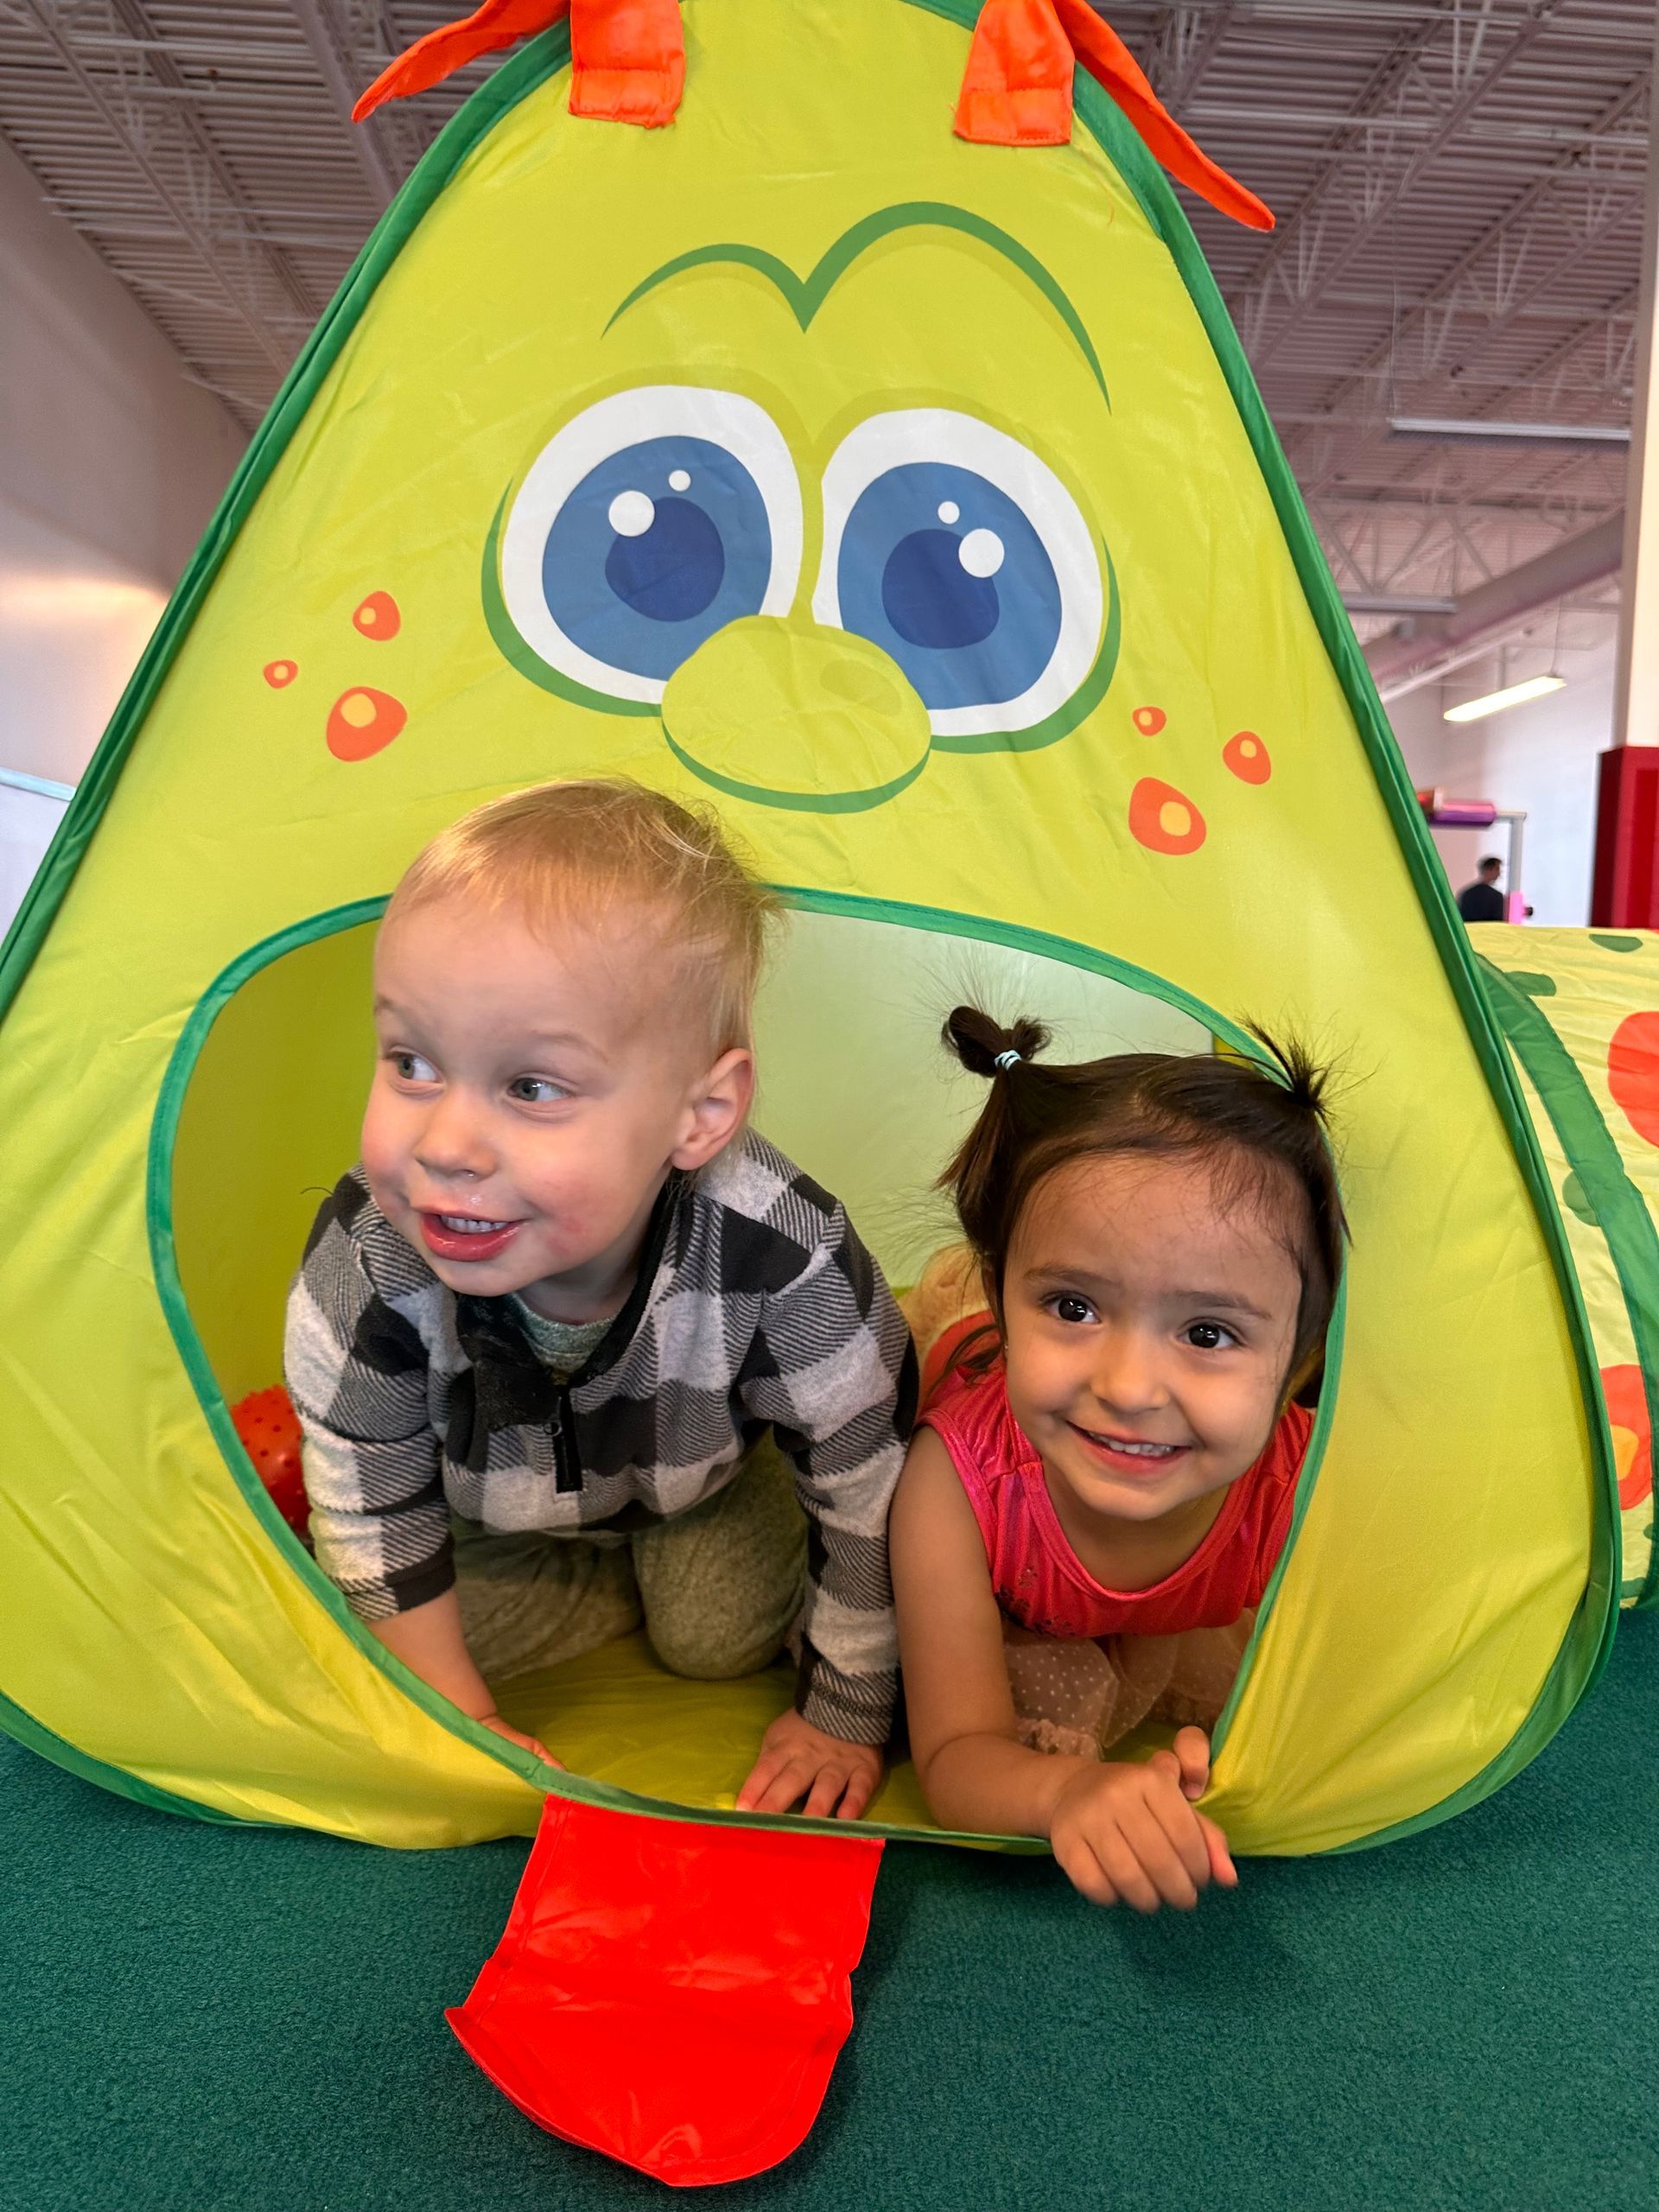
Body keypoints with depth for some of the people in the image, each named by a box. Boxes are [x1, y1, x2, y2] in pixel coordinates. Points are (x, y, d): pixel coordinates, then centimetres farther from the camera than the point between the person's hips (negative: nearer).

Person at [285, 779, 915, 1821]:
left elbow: (871, 1494, -25)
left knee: (722, 1635, -11)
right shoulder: (366, 1261, -37)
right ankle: (634, 1582, 12)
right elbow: (372, 1504, -18)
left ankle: (680, 1560, 19)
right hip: (493, 1497, 2)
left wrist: (846, 1718, -12)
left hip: (704, 1468, -1)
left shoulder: (781, 1261, -43)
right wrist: (462, 1715, -9)